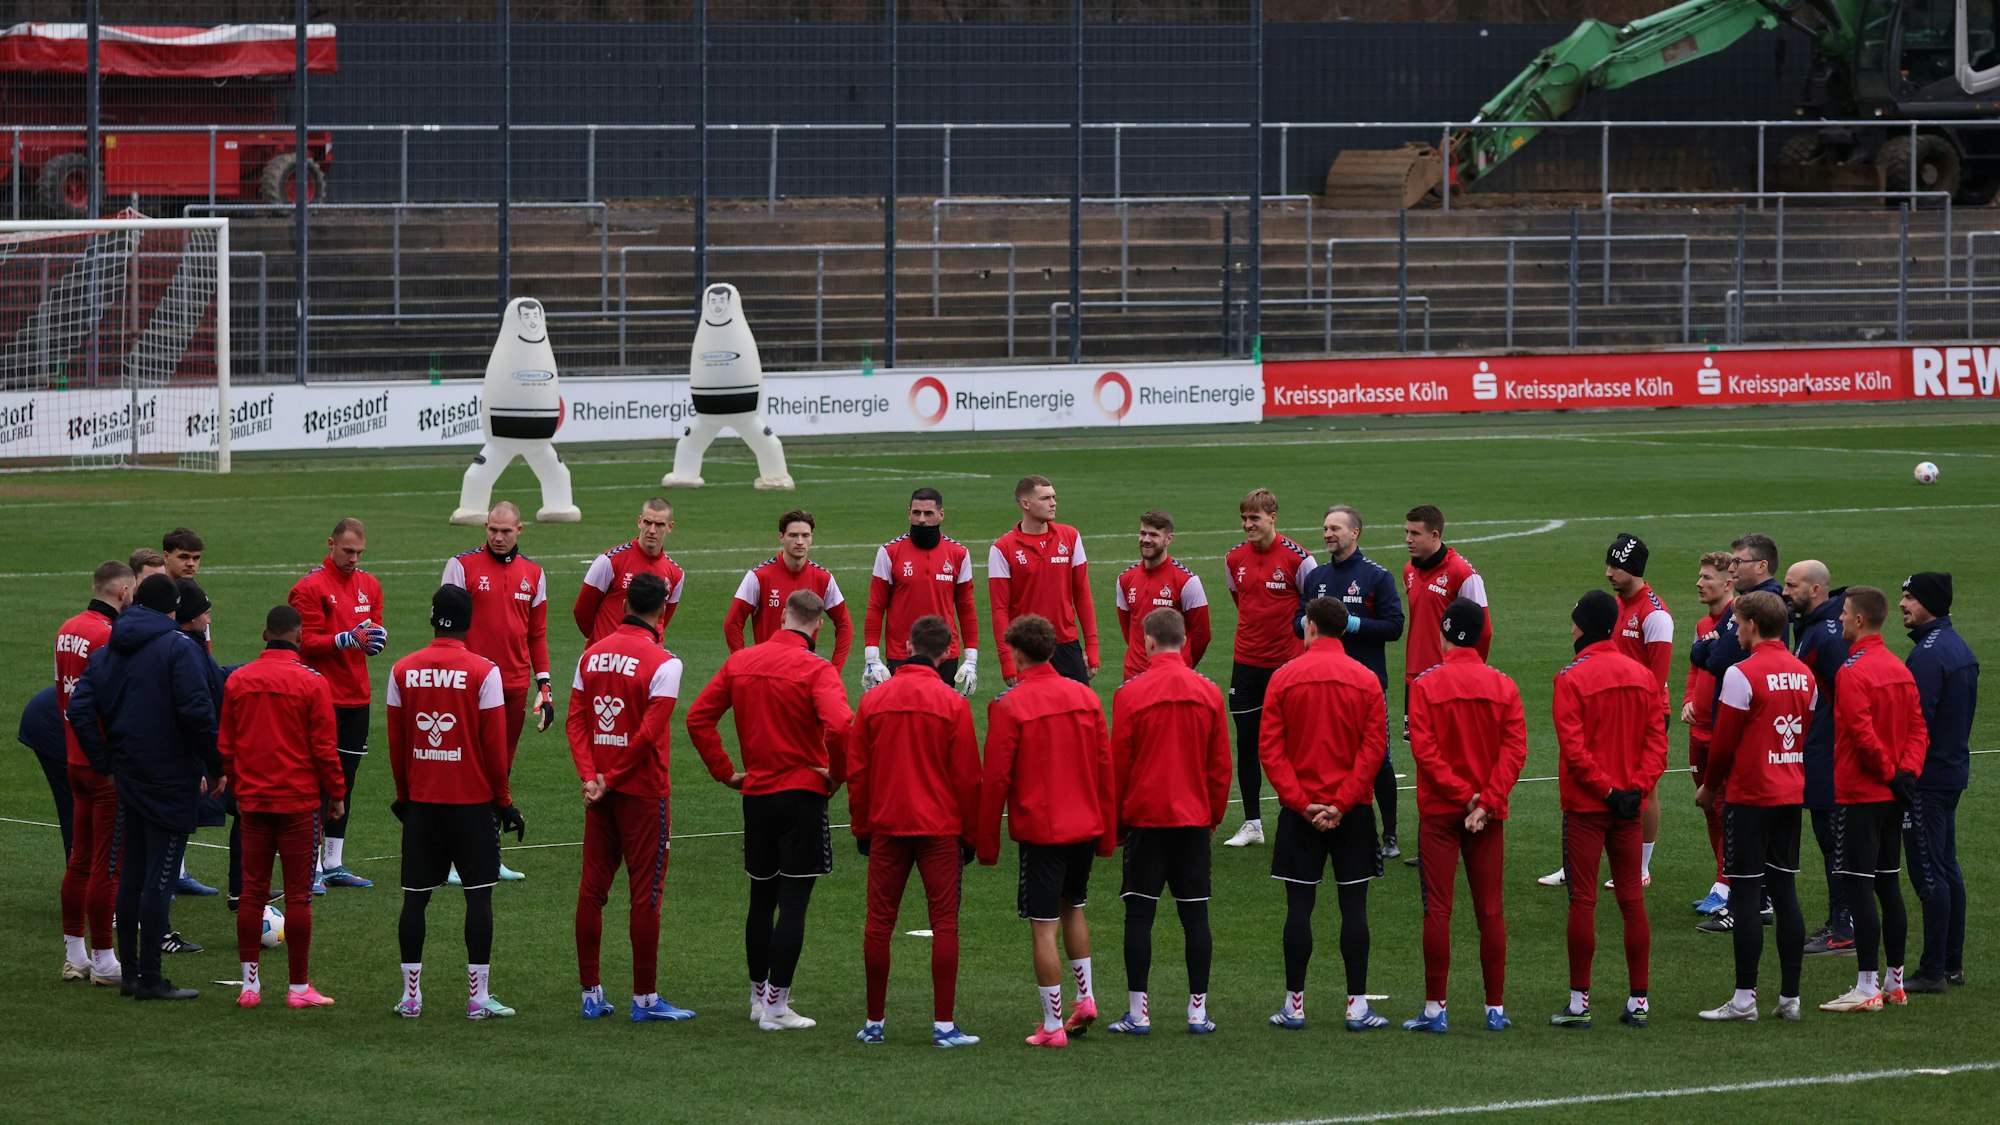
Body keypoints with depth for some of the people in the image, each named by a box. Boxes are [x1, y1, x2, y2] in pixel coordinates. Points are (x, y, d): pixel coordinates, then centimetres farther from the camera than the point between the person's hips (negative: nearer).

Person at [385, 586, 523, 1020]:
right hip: (473, 802, -3)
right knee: (479, 894, 2)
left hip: (420, 802, 3)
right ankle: (478, 996, -1)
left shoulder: (403, 671, 1)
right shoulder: (483, 672, -8)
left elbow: (396, 742, 6)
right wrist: (504, 801, 2)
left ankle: (411, 995, 7)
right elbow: (494, 744, -7)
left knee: (416, 895, 7)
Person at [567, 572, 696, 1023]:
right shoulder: (662, 663, -13)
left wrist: (591, 776, -5)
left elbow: (576, 719, 2)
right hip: (643, 791, -6)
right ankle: (645, 997, 4)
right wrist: (608, 779, -9)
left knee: (592, 889, 10)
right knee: (645, 894, 0)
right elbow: (650, 733, -18)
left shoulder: (592, 655, 6)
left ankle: (591, 994, 14)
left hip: (601, 789, 6)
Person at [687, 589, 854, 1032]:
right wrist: (837, 775, -11)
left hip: (756, 794, 5)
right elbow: (839, 726, -27)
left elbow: (698, 717, 5)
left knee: (761, 900, 18)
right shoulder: (815, 670, -13)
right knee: (793, 903, -2)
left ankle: (759, 995, 26)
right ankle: (775, 1006, -4)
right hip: (803, 796, -5)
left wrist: (724, 771, 9)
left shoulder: (740, 662, 4)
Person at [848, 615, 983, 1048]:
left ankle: (874, 1022, 12)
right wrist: (968, 832, 7)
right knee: (944, 922, 1)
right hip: (940, 828, -2)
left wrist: (861, 828, 15)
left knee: (879, 924, 8)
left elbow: (856, 772, 5)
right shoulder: (953, 704, -6)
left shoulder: (873, 701, 1)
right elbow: (967, 776, -4)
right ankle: (944, 1025, -3)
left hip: (886, 828, 2)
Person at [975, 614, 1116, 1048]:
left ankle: (1052, 1026, 1)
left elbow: (996, 778, -10)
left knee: (1043, 927, 0)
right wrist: (1108, 831, 16)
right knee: (1073, 907, 26)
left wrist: (987, 843, -1)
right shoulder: (1085, 697, 3)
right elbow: (1105, 767, 7)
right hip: (1086, 826, 5)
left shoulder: (1009, 706, -12)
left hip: (1039, 829, -5)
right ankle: (1085, 997, 24)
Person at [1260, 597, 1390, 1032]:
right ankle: (1357, 1005, 1)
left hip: (1300, 811, 0)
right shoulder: (1366, 681, -1)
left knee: (1299, 906, 3)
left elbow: (1270, 747, -6)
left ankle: (1294, 1004, 5)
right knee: (1353, 905, 3)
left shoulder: (1284, 678, -2)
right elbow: (1375, 747, -7)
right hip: (1353, 813, 0)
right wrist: (1343, 802, -9)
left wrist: (1300, 802, -8)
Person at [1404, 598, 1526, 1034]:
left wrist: (1463, 795, -11)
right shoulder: (1503, 686, 0)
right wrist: (1486, 802, -10)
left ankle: (1435, 1009, -1)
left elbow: (1424, 748, -13)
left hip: (1438, 812, -2)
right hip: (1489, 815, 2)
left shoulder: (1426, 685, -7)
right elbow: (1515, 749, -7)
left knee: (1437, 909, 0)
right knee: (1490, 910, 7)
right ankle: (1496, 1009, 9)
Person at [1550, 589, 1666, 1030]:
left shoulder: (1572, 678, -11)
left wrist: (1605, 788, -13)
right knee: (1632, 899, 8)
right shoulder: (1642, 675, 6)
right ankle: (1638, 1002, 9)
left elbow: (1572, 747, -17)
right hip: (1629, 808, 5)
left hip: (1585, 805, -5)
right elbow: (1656, 737, 2)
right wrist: (1638, 786, -4)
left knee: (1583, 901, -1)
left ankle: (1579, 1002, 1)